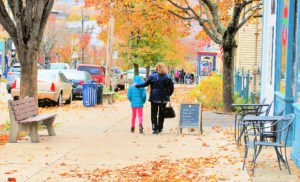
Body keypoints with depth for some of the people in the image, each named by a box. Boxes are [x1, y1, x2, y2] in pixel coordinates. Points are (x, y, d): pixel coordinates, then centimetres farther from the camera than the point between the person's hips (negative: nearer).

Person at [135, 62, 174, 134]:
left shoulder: (153, 76, -8)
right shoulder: (168, 77, -2)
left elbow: (145, 83, -3)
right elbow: (171, 88, -2)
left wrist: (137, 85, 11)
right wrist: (168, 95, 12)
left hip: (154, 98, -2)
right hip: (164, 98, 2)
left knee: (154, 114, 5)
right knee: (161, 114, 14)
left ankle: (155, 129, -3)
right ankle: (160, 128, 18)